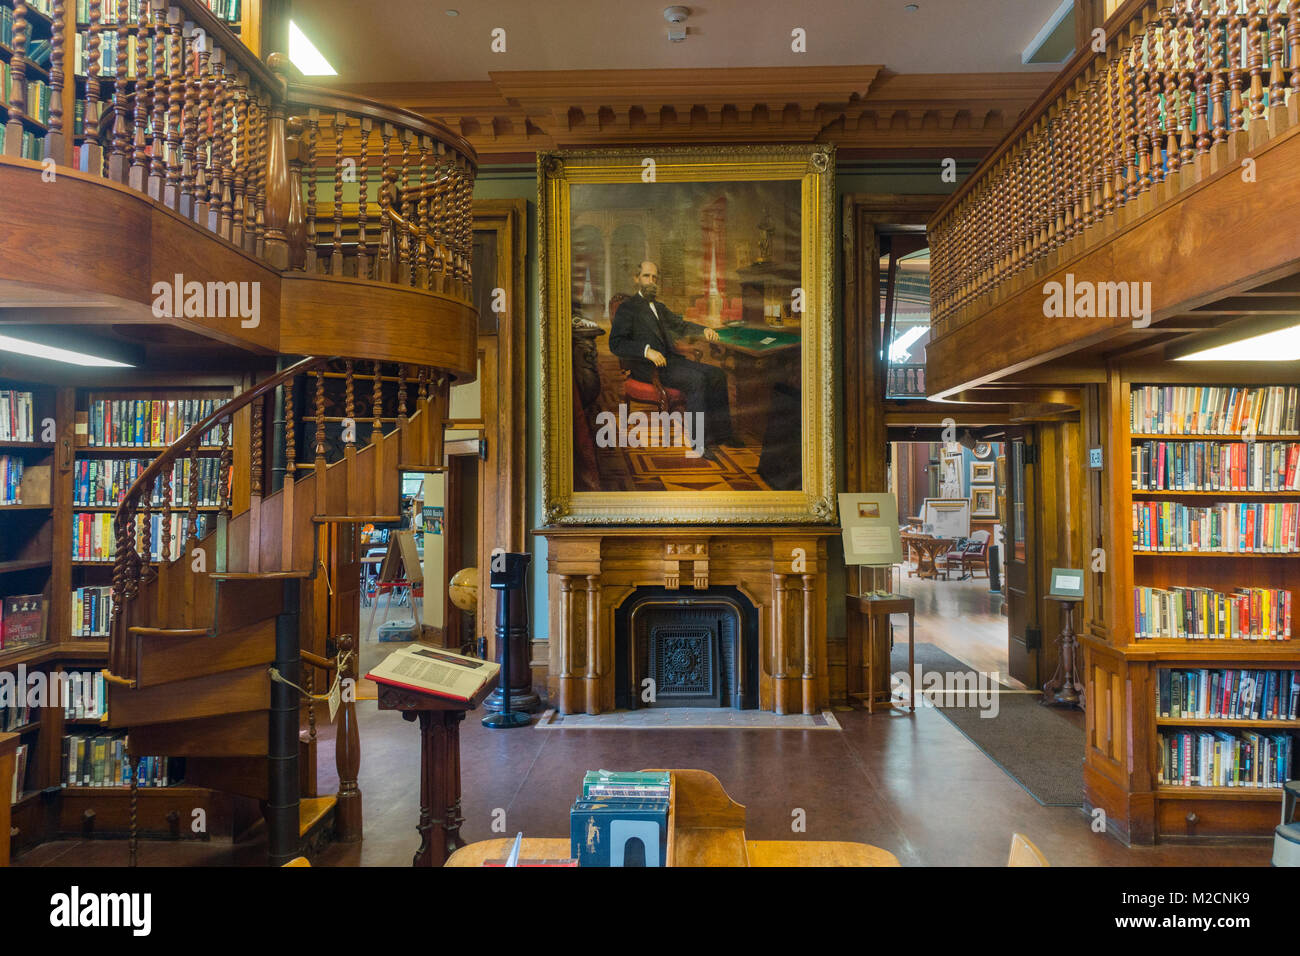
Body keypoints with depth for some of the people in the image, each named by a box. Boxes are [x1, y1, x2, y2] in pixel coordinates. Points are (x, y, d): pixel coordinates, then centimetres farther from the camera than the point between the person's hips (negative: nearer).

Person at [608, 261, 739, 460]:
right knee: (697, 379, -29)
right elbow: (616, 343, -11)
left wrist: (704, 329, 12)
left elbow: (681, 325, 33)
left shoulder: (659, 307, 24)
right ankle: (701, 440, -25)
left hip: (671, 359, 8)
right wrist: (647, 351, -24)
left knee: (717, 374, -8)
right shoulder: (628, 307, 0)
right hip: (649, 368, -8)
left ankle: (721, 432, -5)